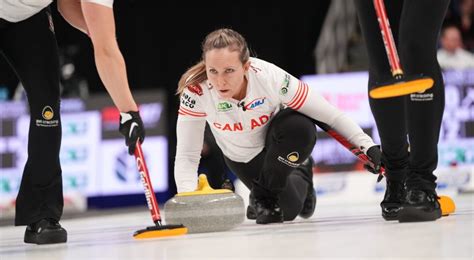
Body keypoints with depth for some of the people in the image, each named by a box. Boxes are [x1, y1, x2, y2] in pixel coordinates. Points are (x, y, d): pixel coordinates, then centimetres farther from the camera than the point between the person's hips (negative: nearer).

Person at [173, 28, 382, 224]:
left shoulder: (271, 77, -36)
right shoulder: (196, 91, -33)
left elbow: (331, 115, -27)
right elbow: (187, 156, -27)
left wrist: (369, 147, -32)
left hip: (279, 144, -1)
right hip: (241, 157, 1)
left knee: (300, 126, -34)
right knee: (288, 208, -10)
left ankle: (265, 196, -10)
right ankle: (299, 177, 27)